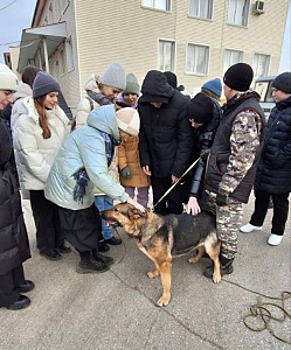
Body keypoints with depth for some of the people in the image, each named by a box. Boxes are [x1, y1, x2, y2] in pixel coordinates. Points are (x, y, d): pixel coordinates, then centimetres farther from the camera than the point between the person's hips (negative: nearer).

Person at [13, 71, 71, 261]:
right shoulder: (25, 121, -15)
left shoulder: (58, 114, -1)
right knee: (44, 214, 14)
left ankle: (59, 241, 40)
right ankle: (46, 247, 35)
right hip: (39, 179, -5)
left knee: (59, 211, 18)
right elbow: (31, 156, -17)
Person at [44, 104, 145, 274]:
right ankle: (86, 262, 30)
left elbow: (97, 169, 3)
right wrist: (128, 199, -33)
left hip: (79, 188, 9)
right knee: (81, 226, 8)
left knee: (93, 220, 18)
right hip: (68, 190, -9)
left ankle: (94, 254, 38)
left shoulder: (99, 135, 4)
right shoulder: (92, 137, -27)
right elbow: (98, 175, -35)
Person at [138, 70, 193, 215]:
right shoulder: (142, 102, -5)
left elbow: (185, 139, -14)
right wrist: (144, 159, -1)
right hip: (155, 164, 4)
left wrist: (178, 168, -13)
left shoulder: (182, 103, -18)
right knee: (158, 205, 17)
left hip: (175, 164, -4)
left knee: (174, 206, 8)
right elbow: (142, 133, 5)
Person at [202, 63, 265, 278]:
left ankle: (225, 263, 29)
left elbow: (242, 159, -23)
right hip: (218, 179, 10)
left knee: (226, 226, 8)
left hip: (230, 185, -10)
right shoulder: (237, 107, 11)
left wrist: (224, 189, -20)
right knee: (214, 218, 23)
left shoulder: (246, 114, -21)